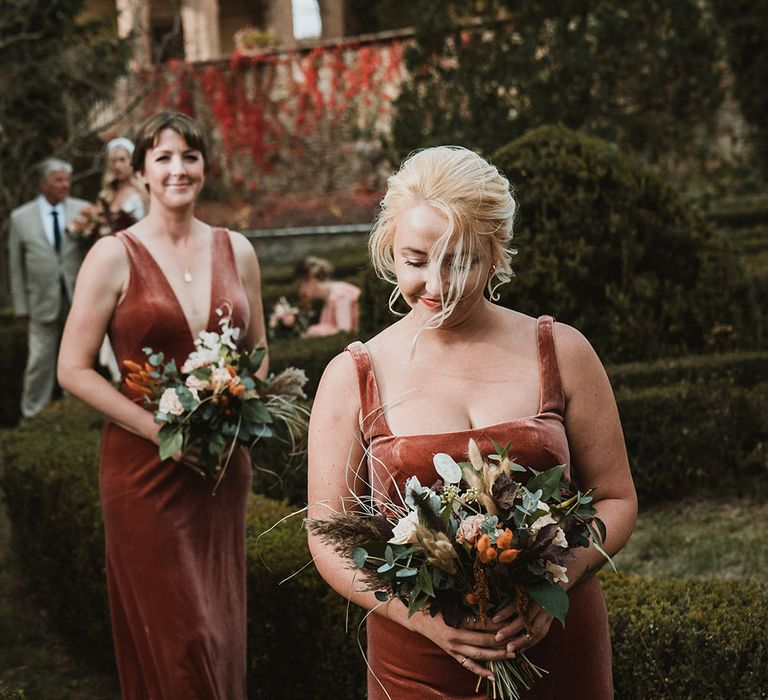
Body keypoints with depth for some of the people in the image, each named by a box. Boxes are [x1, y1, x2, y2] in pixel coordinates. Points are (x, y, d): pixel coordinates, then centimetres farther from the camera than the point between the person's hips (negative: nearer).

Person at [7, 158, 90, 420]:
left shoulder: (83, 210, 2)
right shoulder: (21, 217, 1)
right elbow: (16, 266, 4)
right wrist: (21, 307, 3)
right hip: (43, 302, -1)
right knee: (40, 361, 0)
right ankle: (33, 416, 12)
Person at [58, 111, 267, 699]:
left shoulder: (236, 251, 7)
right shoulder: (114, 255, -6)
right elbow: (74, 369, -7)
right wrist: (160, 429, -15)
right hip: (145, 467, -4)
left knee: (223, 627, 12)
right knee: (175, 635, 0)